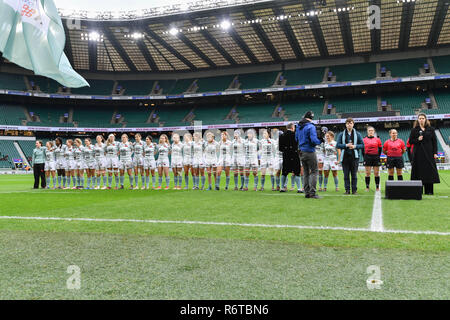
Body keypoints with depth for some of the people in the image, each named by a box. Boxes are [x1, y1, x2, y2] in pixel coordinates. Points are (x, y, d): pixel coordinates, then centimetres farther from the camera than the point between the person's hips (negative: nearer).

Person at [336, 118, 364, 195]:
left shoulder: (357, 134, 8)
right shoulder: (341, 134, 7)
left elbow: (362, 145, 5)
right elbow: (338, 145, 0)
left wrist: (354, 146, -12)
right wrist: (346, 145, -14)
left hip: (354, 157, 0)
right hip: (345, 157, 1)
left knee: (354, 174, 1)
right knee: (346, 174, 1)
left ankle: (354, 190, 7)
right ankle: (347, 190, 7)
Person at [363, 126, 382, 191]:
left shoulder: (377, 139, 5)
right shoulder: (364, 140, 4)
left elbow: (380, 149, 9)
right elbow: (362, 149, 6)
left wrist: (378, 156, 1)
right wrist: (365, 157, 0)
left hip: (375, 157, 1)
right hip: (367, 157, 0)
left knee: (376, 173, 2)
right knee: (367, 173, 0)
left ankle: (377, 187, 9)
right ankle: (367, 187, 6)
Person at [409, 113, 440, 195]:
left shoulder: (431, 129, 7)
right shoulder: (414, 130, 6)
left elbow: (434, 141, 5)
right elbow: (410, 141, 5)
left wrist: (435, 153, -2)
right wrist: (417, 139, -14)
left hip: (429, 153, 1)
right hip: (418, 154, 0)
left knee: (429, 171, -2)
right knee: (418, 171, -2)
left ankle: (429, 190, 2)